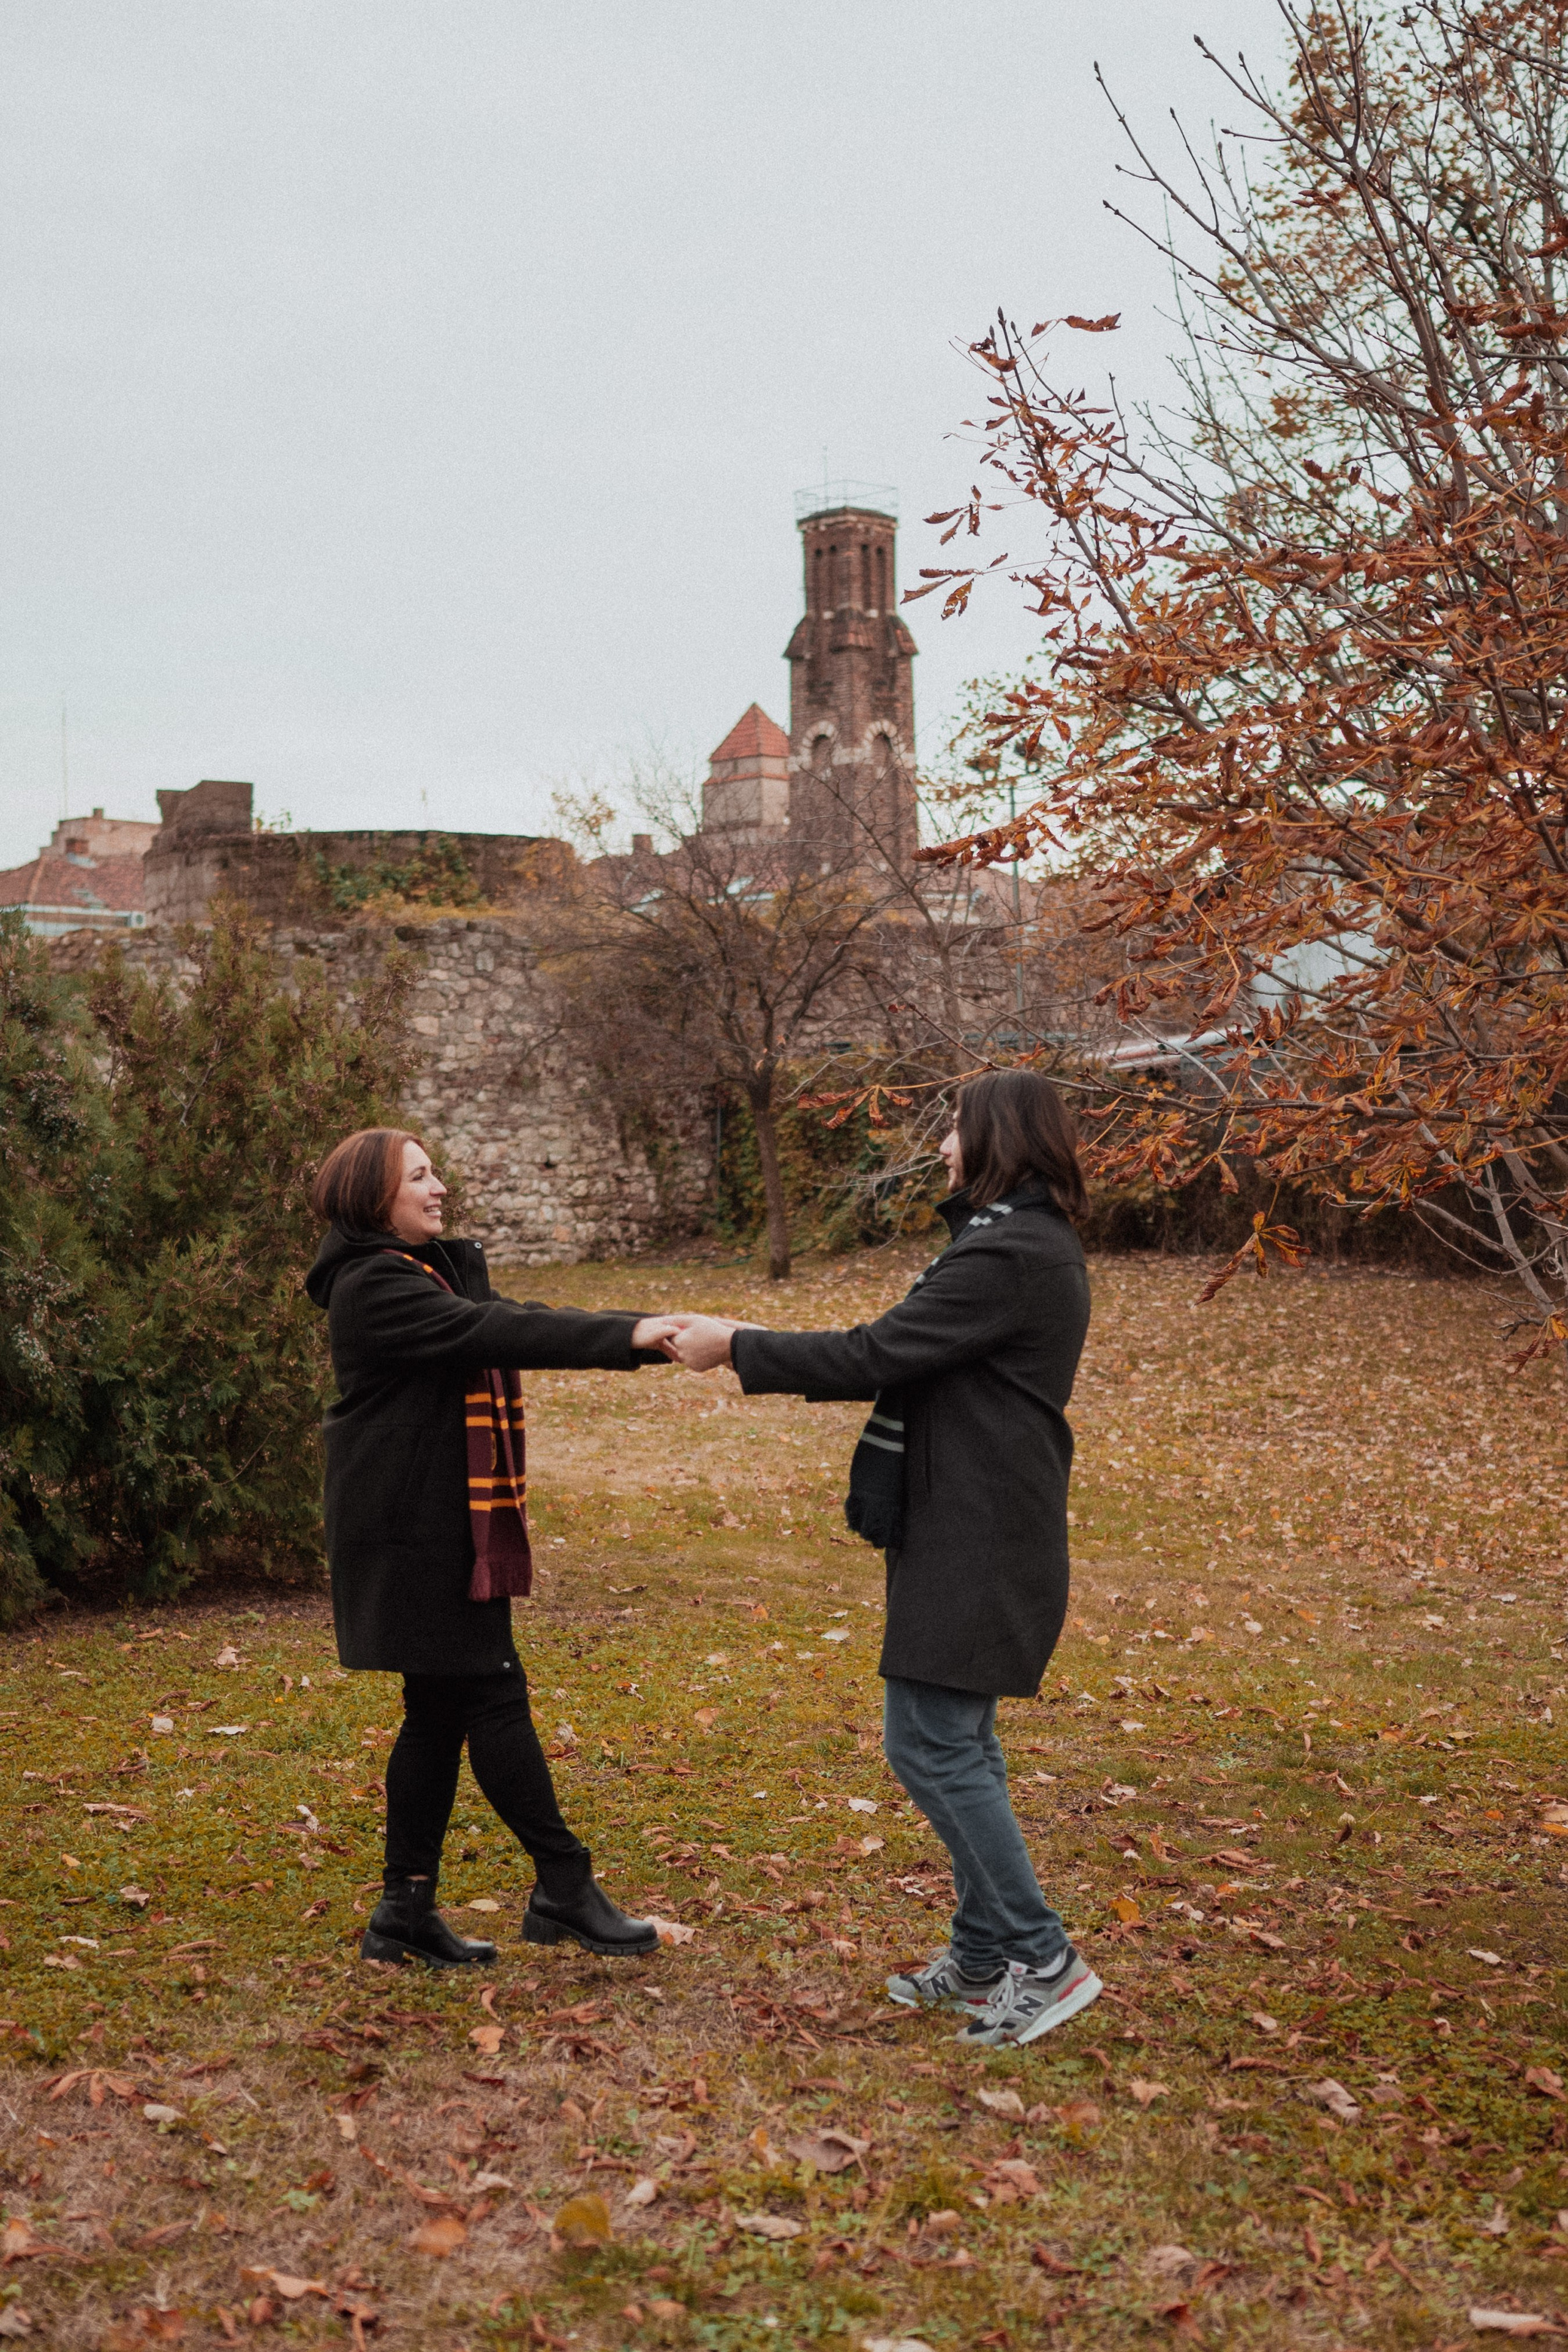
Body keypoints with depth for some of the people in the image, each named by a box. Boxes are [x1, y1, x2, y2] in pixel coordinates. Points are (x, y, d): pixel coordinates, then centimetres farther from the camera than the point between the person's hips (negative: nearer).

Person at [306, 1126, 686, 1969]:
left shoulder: (439, 1270, 16)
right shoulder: (372, 1287, -14)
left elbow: (518, 1319, 4)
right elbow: (490, 1333, -26)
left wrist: (646, 1330, -10)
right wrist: (626, 1336, -30)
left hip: (450, 1528, 10)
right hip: (417, 1530, -10)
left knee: (442, 1710, 11)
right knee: (493, 1695, -4)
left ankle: (406, 1912, 19)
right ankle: (565, 1889, 6)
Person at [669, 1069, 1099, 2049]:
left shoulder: (1009, 1257, -19)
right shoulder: (1026, 1244, 15)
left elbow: (877, 1355, -20)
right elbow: (906, 1356, 16)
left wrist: (740, 1347, -10)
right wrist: (764, 1347, 11)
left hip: (979, 1543, -11)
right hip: (972, 1531, 11)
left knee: (932, 1742, -6)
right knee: (958, 1742, 16)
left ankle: (1042, 1958, 2)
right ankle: (985, 1956, 25)